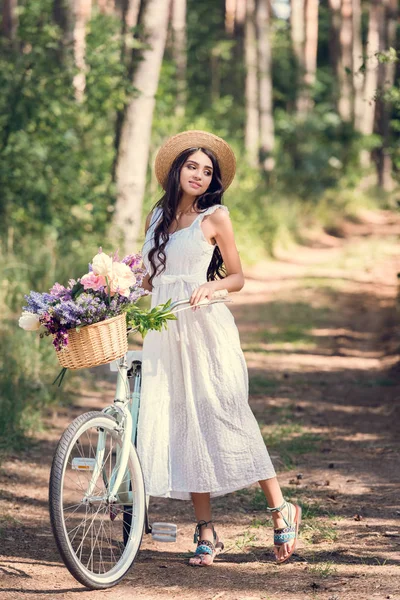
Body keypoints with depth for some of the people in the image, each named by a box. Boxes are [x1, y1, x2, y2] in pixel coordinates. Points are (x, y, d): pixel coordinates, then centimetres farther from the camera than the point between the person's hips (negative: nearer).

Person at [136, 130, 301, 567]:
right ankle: (206, 531, 2)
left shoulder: (215, 216, 3)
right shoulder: (158, 216, 16)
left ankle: (280, 509, 0)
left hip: (204, 326, -4)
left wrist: (212, 286, -16)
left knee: (224, 415, -10)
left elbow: (237, 277, 4)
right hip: (164, 330, 4)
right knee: (181, 424, -1)